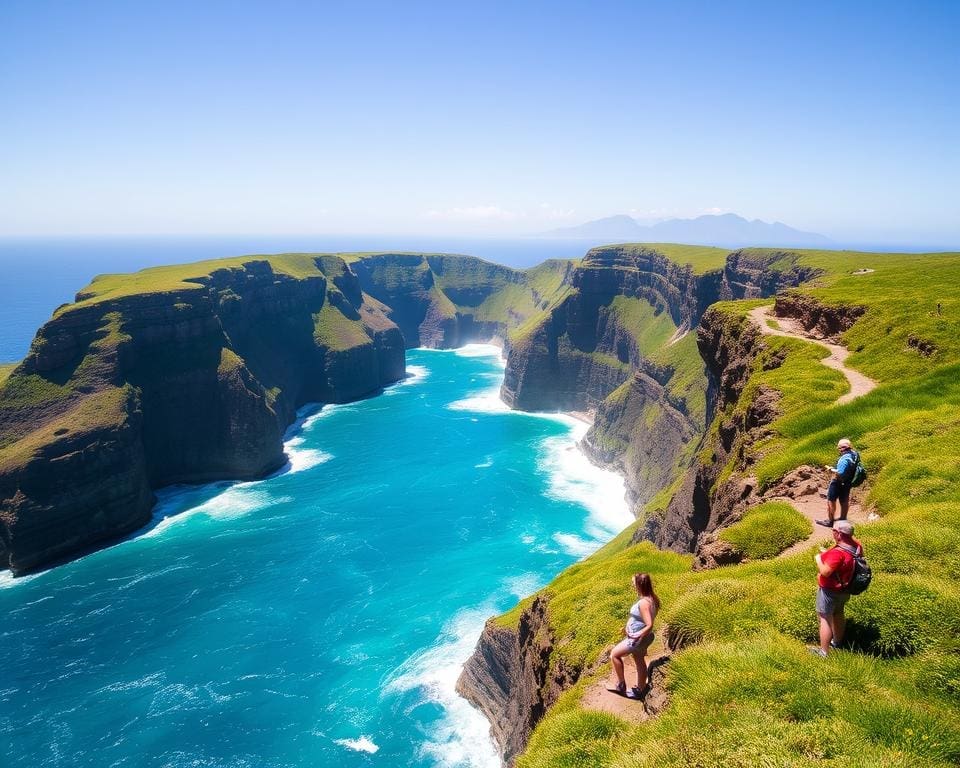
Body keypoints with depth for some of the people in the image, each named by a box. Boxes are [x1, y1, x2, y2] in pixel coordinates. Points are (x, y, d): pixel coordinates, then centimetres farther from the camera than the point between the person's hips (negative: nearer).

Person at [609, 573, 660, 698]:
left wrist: (637, 635, -24)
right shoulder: (651, 598, -1)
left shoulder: (643, 603, -30)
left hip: (638, 639, -9)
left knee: (614, 654, 6)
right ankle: (640, 690, 39)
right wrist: (629, 627, 10)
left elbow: (649, 625, -34)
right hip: (643, 637, 9)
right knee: (640, 662, 23)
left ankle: (621, 685, 15)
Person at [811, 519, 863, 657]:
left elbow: (825, 572, -34)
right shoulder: (857, 545, -8)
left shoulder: (838, 552, -36)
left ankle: (823, 652, 13)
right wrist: (827, 554, 4)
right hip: (844, 588, 9)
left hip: (830, 590, -9)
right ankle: (837, 642, 46)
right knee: (838, 614, 27)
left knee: (825, 619, 5)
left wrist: (818, 559, -18)